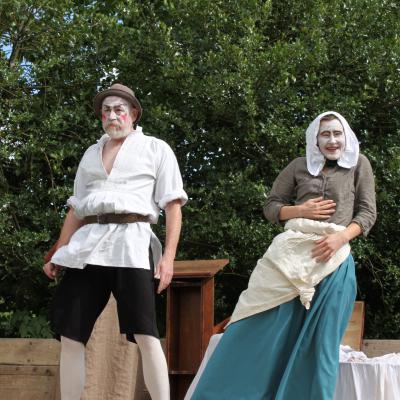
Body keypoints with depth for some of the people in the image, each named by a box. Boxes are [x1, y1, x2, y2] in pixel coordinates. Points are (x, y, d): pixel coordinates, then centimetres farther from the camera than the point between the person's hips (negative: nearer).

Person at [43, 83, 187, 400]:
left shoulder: (156, 149, 11)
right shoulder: (91, 153, 25)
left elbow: (173, 205, 3)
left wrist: (168, 255, -9)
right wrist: (58, 253, 17)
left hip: (130, 242, -5)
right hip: (87, 245, 5)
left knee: (145, 335, -14)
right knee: (70, 335, -1)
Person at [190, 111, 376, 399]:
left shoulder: (359, 164, 12)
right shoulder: (299, 166, 13)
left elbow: (367, 213, 7)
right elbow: (271, 207, 15)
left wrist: (340, 238, -10)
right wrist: (300, 210, -4)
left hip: (334, 260, -1)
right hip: (292, 255, 1)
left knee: (321, 341, 0)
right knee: (259, 328, -2)